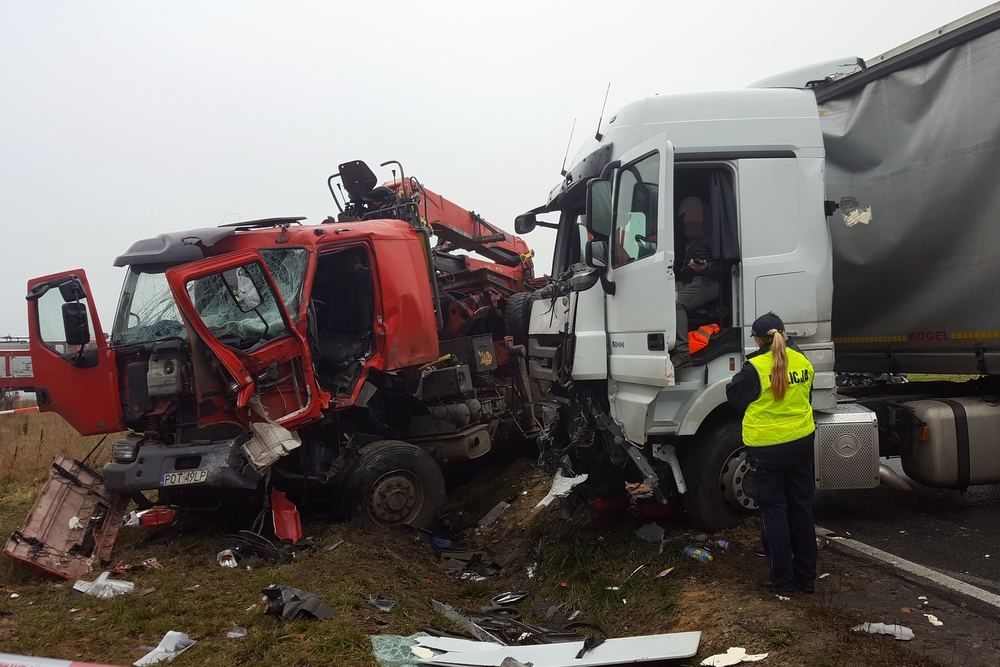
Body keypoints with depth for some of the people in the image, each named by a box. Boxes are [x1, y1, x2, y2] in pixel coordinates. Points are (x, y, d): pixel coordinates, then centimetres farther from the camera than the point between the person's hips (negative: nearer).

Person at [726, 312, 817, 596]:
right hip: (801, 442, 6)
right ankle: (806, 576, 22)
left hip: (767, 448, -5)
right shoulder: (801, 360, 0)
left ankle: (782, 579, 9)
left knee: (773, 512, 4)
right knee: (801, 509, 14)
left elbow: (734, 396, -5)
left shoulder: (755, 368, -18)